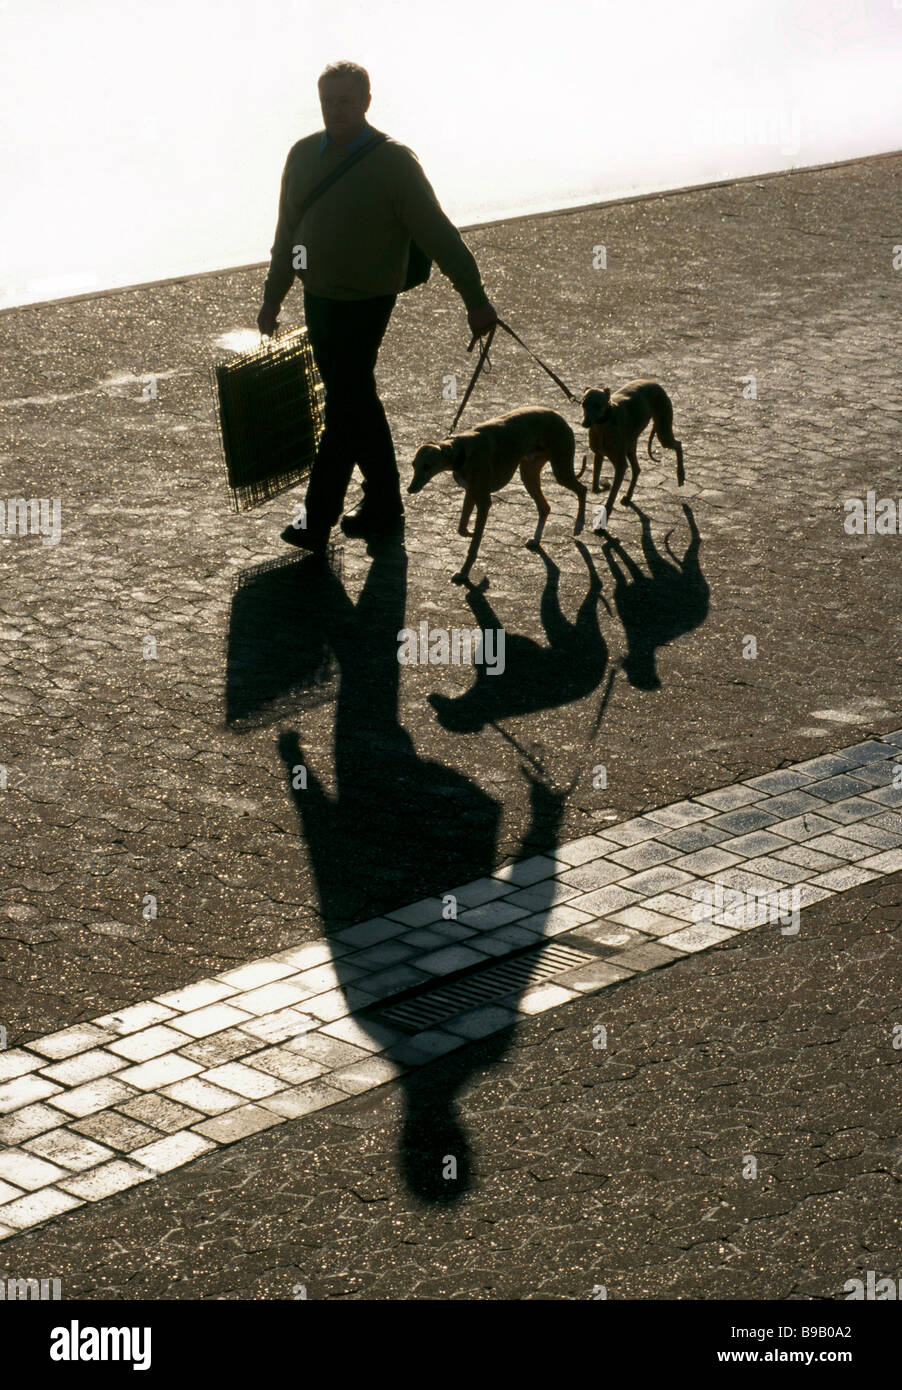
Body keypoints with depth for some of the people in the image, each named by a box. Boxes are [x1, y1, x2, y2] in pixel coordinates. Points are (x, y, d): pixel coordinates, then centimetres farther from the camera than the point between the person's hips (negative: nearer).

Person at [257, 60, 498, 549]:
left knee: (345, 407, -6)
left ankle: (318, 520, -2)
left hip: (365, 303, -6)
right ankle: (384, 501, 26)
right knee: (357, 402, 14)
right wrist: (272, 299, 19)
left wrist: (475, 299, -12)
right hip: (318, 298, 6)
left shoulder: (393, 162, -13)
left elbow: (439, 235, -11)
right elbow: (287, 234, 15)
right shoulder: (303, 155, 4)